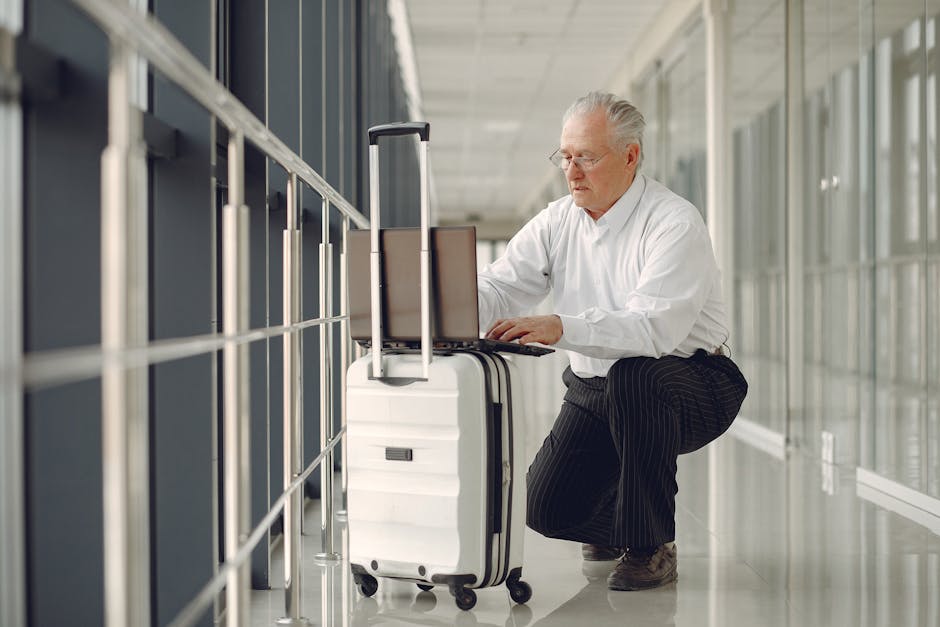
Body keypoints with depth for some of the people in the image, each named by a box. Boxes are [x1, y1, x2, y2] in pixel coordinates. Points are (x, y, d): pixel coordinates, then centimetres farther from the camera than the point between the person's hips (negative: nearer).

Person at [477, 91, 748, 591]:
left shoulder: (675, 223, -20)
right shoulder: (556, 222, 0)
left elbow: (652, 327, -34)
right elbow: (498, 287, -11)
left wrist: (561, 328, -47)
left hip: (694, 388, -5)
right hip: (593, 388, 5)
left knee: (633, 374, -38)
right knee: (548, 509, -10)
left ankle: (651, 547, -21)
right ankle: (617, 518, 28)